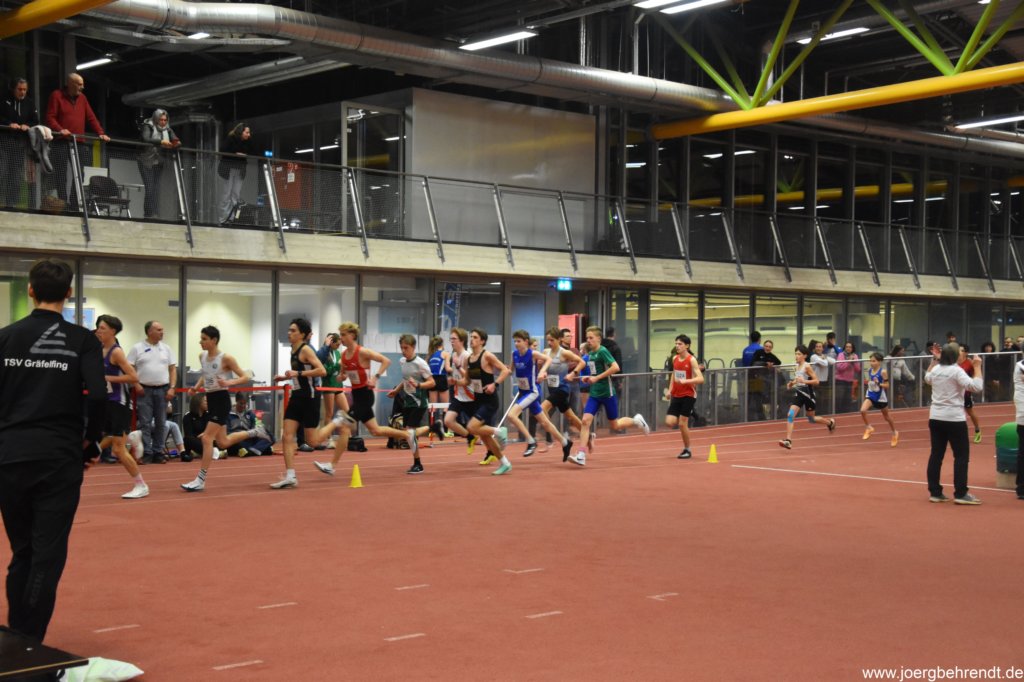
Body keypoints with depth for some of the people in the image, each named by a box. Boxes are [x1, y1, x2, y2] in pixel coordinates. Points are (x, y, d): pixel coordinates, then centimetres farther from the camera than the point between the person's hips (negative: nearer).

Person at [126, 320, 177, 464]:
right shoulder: (137, 348, 0)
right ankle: (146, 453, -2)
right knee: (145, 423, -4)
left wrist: (172, 388, 0)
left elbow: (173, 369, 10)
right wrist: (136, 385, -11)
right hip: (144, 390, -3)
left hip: (162, 390, 3)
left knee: (161, 423, 5)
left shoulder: (166, 349, 9)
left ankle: (158, 452, 11)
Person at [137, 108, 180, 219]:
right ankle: (149, 214, -7)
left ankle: (156, 214, 0)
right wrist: (160, 142, -32)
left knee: (156, 188, 0)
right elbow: (145, 139, -21)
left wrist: (177, 143, -24)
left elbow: (175, 140, 1)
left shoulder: (167, 129, 9)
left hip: (159, 162, 4)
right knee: (150, 188, -10)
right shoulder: (148, 126, -4)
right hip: (147, 162, -4)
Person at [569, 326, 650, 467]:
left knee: (614, 426, 6)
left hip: (607, 393, -6)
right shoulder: (591, 354, 10)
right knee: (586, 420, -10)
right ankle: (581, 455, -14)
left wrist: (597, 378, -24)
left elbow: (615, 367, -26)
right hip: (594, 394, 6)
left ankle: (637, 420, 33)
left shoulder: (602, 351, -14)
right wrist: (588, 378, 5)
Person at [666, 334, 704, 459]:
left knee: (682, 423, -6)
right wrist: (670, 389, 12)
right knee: (669, 423, -6)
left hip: (688, 395, -6)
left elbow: (701, 379, -20)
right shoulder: (674, 359, 6)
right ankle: (684, 424, 24)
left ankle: (687, 450, 10)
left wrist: (686, 381, -33)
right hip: (676, 395, 6)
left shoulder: (691, 360, -12)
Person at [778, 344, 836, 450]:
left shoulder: (807, 367, -13)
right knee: (790, 415, -13)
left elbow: (816, 381, -16)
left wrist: (804, 381, -29)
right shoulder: (797, 367, 8)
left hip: (808, 394, -6)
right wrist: (792, 383, 6)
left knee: (811, 419, 11)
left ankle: (830, 423, 41)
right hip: (798, 394, 6)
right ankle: (788, 440, -17)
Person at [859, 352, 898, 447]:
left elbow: (887, 385, -15)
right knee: (863, 410, -23)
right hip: (870, 395, 4)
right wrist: (866, 382, -6)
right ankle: (868, 428, 0)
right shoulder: (869, 370, -2)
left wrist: (879, 383, -31)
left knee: (887, 417, 14)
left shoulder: (883, 372, -18)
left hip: (880, 397, -4)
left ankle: (895, 433, 38)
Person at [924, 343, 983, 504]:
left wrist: (934, 360, 30)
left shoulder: (936, 370, 7)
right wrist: (977, 367, -14)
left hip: (935, 418, 7)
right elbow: (976, 387, -22)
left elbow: (927, 378, 30)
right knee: (961, 455, 1)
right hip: (954, 419, -7)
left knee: (936, 455, 9)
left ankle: (935, 492, 11)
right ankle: (961, 494, -1)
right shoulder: (956, 371, -15)